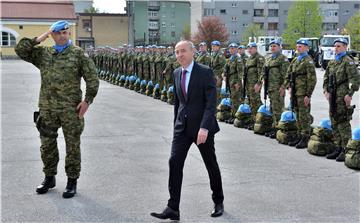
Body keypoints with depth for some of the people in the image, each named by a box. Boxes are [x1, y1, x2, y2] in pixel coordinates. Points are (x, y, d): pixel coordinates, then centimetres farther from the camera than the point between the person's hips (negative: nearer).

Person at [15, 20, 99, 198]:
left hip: (71, 109, -3)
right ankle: (49, 177, 29)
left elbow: (92, 79, -3)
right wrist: (40, 38, -1)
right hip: (47, 108, 4)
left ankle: (72, 182, 15)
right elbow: (20, 50, 2)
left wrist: (87, 100, -11)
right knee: (47, 145, 12)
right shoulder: (43, 54, 10)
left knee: (72, 146, 4)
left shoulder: (79, 54, -1)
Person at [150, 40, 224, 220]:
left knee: (211, 164, 10)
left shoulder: (205, 72, -12)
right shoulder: (176, 73, 7)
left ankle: (218, 202, 30)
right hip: (182, 126, 5)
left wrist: (204, 127, -28)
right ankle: (173, 209, -7)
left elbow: (211, 103, -18)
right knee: (174, 162, -9)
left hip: (202, 126, -5)